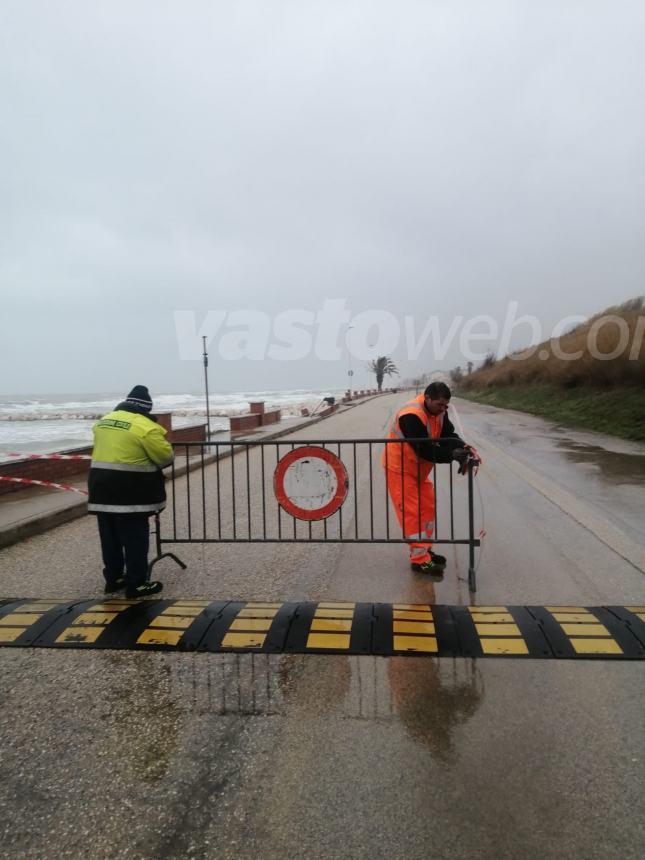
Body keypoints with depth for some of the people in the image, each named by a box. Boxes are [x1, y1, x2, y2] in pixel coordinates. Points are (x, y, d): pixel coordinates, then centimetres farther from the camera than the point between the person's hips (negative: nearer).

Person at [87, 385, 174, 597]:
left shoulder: (103, 421, 13)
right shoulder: (145, 427, -12)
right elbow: (165, 457, -7)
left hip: (102, 486, 7)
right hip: (129, 491, -7)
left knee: (110, 537, 15)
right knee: (135, 538, 1)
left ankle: (113, 578, 25)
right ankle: (136, 584, 6)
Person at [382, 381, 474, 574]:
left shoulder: (438, 411, -4)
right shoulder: (411, 417, -32)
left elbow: (448, 435, -7)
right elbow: (425, 450, -33)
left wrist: (462, 447, -27)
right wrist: (452, 455, -39)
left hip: (419, 469, 9)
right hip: (399, 469, -9)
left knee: (428, 508, 12)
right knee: (412, 513, -9)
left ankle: (425, 550, 25)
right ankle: (419, 560, -3)